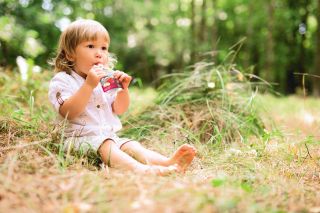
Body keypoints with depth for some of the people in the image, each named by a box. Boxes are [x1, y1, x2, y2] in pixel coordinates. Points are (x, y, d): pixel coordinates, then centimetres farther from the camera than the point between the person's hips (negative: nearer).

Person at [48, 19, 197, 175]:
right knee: (106, 146, -32)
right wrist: (89, 85, -31)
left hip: (110, 136, 7)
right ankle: (140, 169, -58)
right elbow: (69, 112, -22)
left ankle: (167, 162, -40)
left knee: (131, 145, -17)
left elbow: (119, 110, 12)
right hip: (82, 138, -7)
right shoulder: (62, 80, -6)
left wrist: (123, 88, -7)